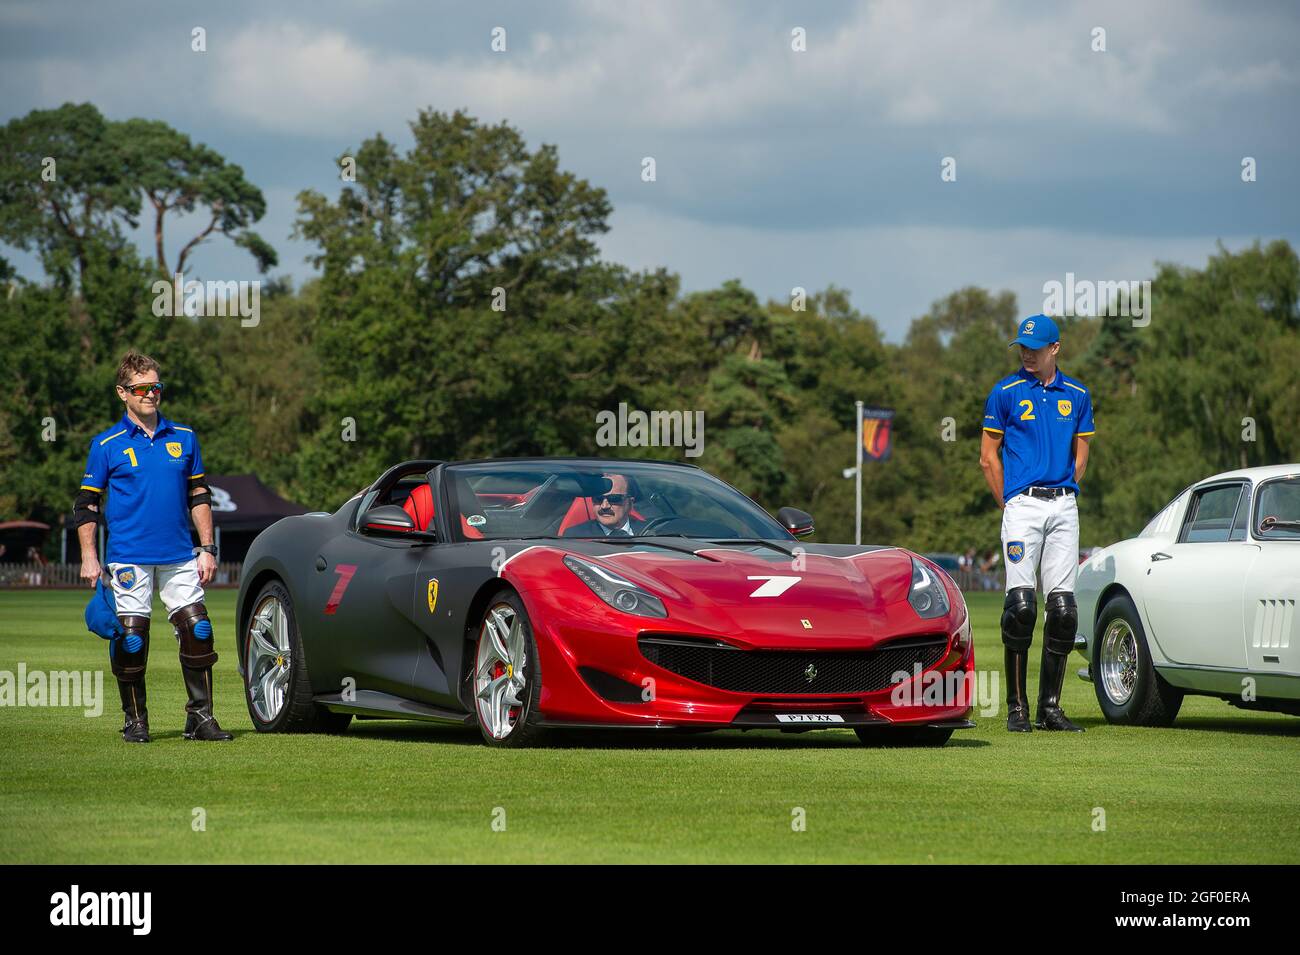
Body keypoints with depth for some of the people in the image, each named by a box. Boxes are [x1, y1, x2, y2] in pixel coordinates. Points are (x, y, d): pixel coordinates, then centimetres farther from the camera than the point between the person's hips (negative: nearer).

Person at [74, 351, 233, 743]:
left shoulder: (184, 438, 10)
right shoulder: (107, 445, 2)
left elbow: (199, 497, 16)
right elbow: (86, 506, 3)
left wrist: (207, 548, 9)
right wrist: (89, 558, -4)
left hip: (180, 557, 3)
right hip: (129, 559, -3)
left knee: (197, 632, -2)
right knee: (131, 640, -2)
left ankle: (200, 716, 6)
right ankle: (135, 720, 10)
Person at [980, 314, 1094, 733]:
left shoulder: (1076, 394, 12)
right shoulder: (1005, 392, 2)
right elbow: (988, 456, 4)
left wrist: (1065, 497, 10)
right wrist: (1009, 506, 2)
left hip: (1064, 506, 3)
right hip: (1022, 505, -3)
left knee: (1063, 608, 0)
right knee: (1021, 604, -11)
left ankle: (1050, 706, 7)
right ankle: (1017, 707, -4)